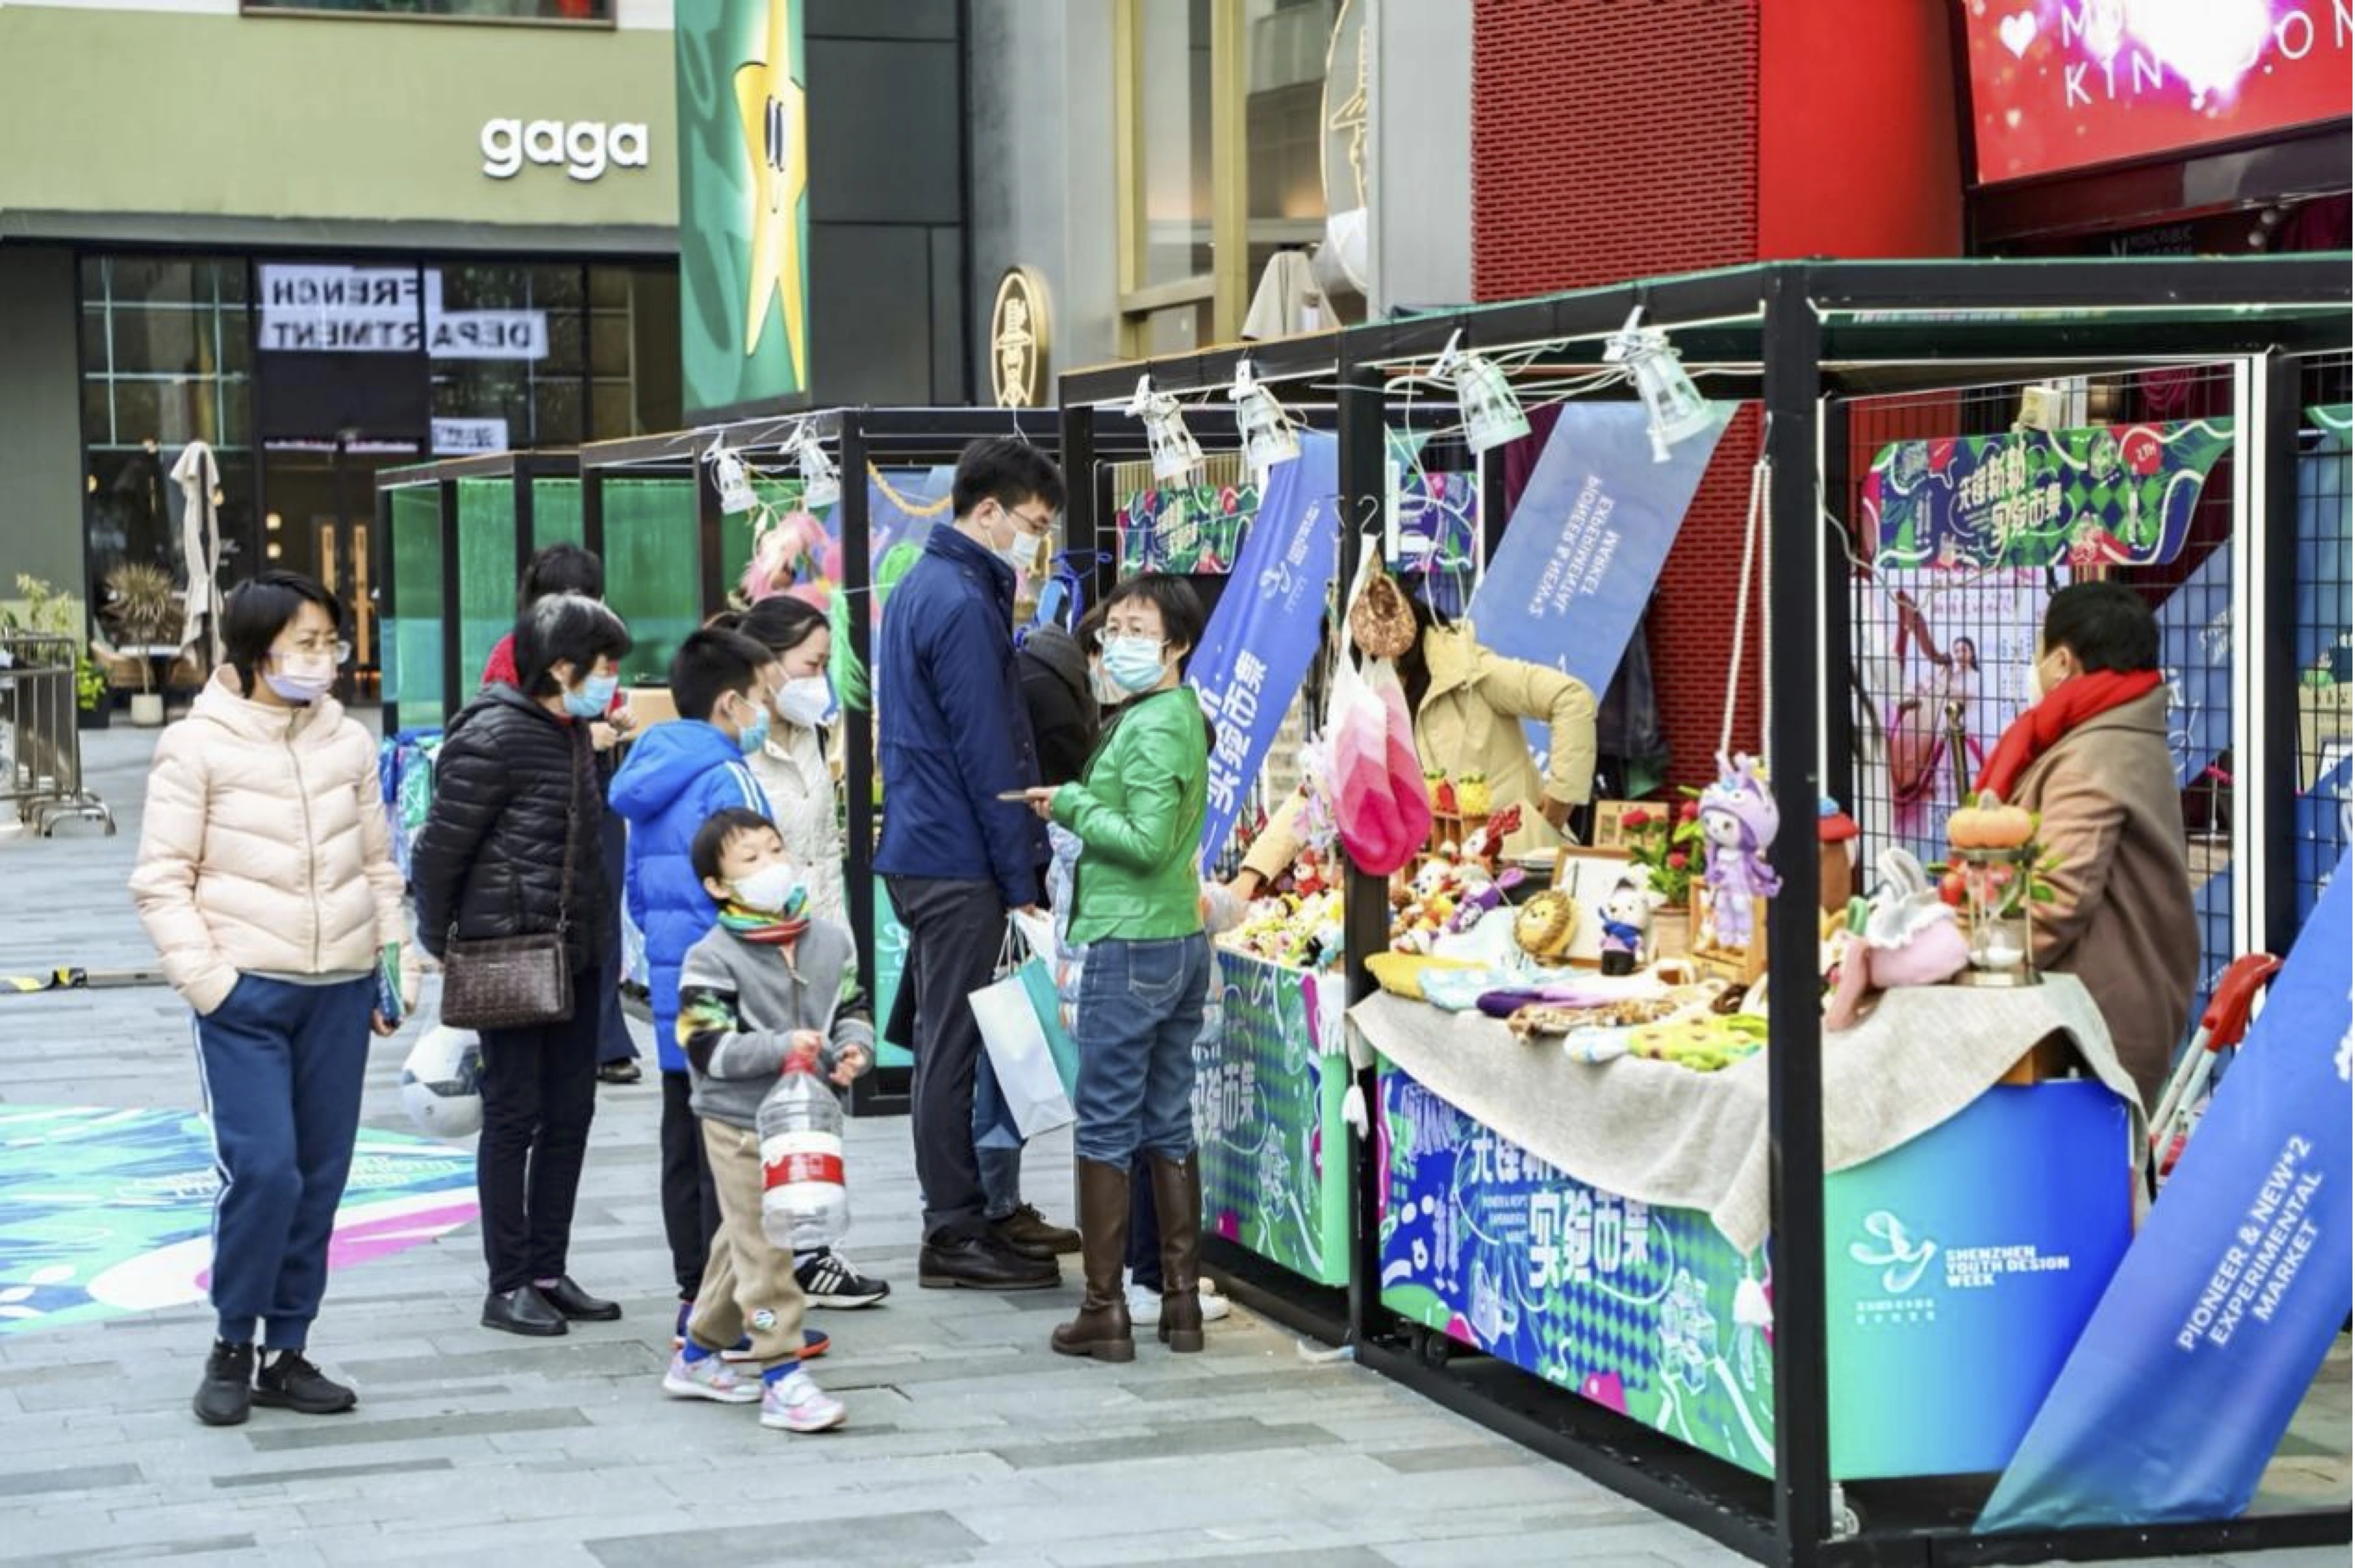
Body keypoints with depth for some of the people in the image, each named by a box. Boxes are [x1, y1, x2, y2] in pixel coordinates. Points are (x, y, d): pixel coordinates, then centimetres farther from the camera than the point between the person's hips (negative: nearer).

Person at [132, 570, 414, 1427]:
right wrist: (205, 979, -12)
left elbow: (379, 868, 17)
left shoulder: (349, 743, 9)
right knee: (261, 1169, -12)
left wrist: (398, 967, 10)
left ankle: (287, 1353, 17)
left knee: (320, 1178, 6)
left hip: (340, 992, 4)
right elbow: (162, 881, -3)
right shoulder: (198, 746, -3)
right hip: (246, 994, -4)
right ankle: (232, 1347, 6)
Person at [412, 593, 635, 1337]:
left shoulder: (571, 733, 12)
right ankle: (507, 1286, 6)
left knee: (570, 1114, 10)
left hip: (574, 953, 8)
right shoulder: (494, 737, -14)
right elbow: (440, 849, -12)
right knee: (515, 1115, -2)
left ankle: (548, 1273, 19)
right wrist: (441, 950, -6)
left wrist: (597, 939, 13)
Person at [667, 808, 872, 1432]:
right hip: (739, 1123, -6)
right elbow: (706, 1048, -17)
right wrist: (781, 1049, -26)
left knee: (745, 1241, 17)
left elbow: (853, 1011, 13)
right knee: (762, 1246, -6)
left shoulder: (830, 941, 3)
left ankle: (698, 1356, 31)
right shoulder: (712, 959, -13)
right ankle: (783, 1379, -4)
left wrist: (853, 1050, -9)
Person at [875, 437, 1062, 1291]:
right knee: (958, 1047, -5)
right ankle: (955, 1234, 0)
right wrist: (1022, 881, -14)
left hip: (921, 851, 10)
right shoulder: (963, 604, -16)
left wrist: (1019, 866, 23)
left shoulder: (919, 587, 16)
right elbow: (990, 756, -18)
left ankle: (960, 1218, 21)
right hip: (959, 862, -10)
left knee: (950, 1043, 14)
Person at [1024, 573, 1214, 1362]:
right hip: (1181, 940, 10)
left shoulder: (1152, 727, -16)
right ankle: (1182, 1302, 15)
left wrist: (1072, 807, -11)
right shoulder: (1184, 717, 14)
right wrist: (1079, 804, 7)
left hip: (1130, 944, -10)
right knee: (1170, 1126, 12)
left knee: (1106, 1129, -3)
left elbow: (1147, 842, -22)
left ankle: (1105, 1311, -1)